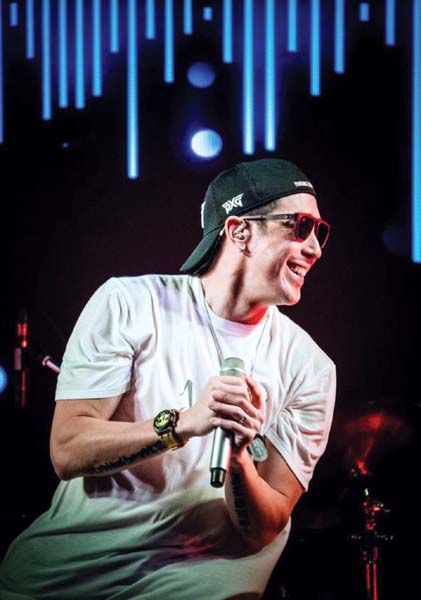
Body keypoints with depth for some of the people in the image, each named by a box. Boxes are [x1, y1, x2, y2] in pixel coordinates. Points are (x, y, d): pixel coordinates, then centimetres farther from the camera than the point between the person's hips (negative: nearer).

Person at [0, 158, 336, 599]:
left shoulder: (309, 367, -3)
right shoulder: (129, 302, -5)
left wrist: (239, 461, -22)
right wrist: (181, 423, -24)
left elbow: (263, 532, -2)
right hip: (74, 546, 0)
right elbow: (67, 451, -11)